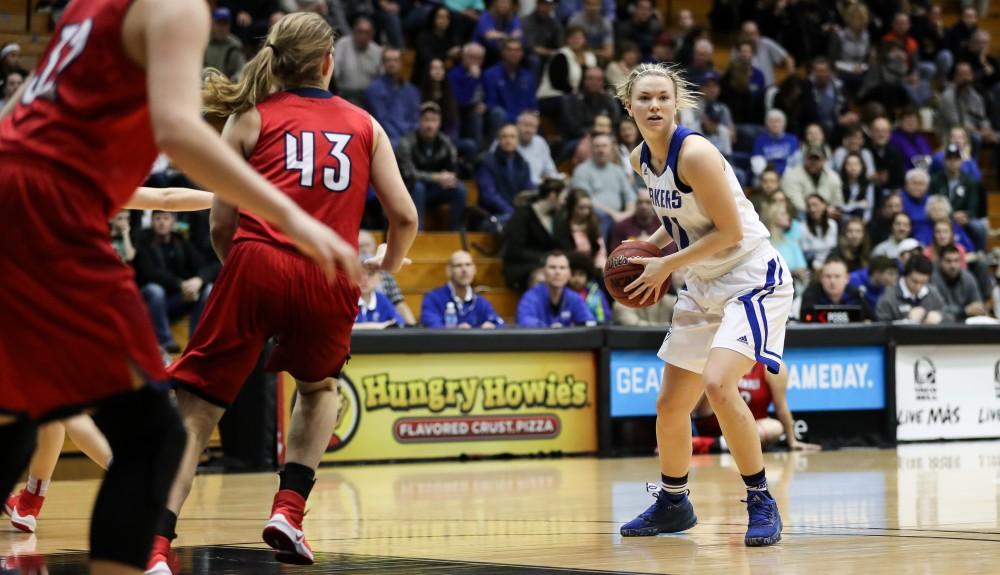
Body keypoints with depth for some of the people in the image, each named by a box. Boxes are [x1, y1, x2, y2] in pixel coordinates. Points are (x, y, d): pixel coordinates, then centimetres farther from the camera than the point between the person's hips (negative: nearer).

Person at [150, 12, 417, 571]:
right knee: (321, 387, 31)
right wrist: (388, 263, 34)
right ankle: (289, 509, 12)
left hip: (259, 266, -2)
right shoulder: (364, 125, 20)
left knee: (197, 407, 0)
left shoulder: (251, 117, 14)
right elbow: (406, 217, 13)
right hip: (331, 278, 2)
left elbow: (221, 224, 8)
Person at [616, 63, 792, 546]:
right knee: (670, 405, 11)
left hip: (752, 277, -9)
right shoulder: (641, 159, 3)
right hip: (704, 286, 9)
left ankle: (761, 502, -15)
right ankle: (672, 505, 32)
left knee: (717, 383, -28)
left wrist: (666, 266, -16)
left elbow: (730, 232, -21)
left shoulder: (694, 153, -21)